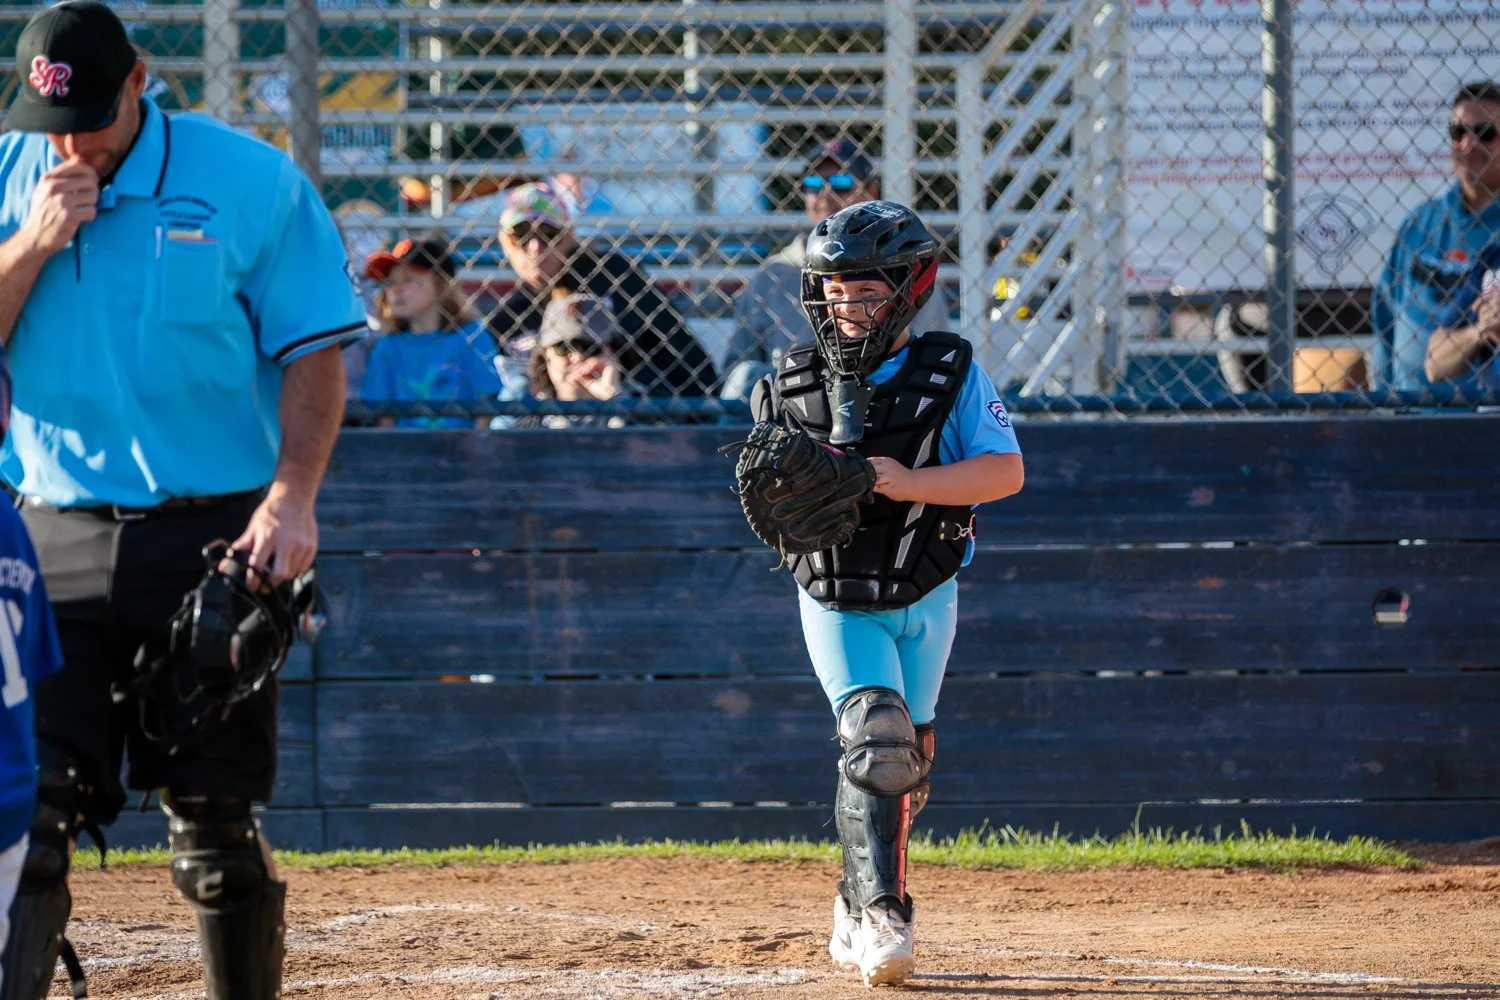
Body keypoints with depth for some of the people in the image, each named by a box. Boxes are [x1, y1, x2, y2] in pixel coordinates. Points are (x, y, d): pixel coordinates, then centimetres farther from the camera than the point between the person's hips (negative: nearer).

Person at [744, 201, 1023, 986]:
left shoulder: (951, 374, -9)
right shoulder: (793, 383, -3)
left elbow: (1007, 471, -17)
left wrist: (910, 484, -29)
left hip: (924, 598, 1)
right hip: (835, 599, -1)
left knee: (906, 761, 10)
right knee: (876, 738, -20)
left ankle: (858, 907, 30)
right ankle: (882, 911, -22)